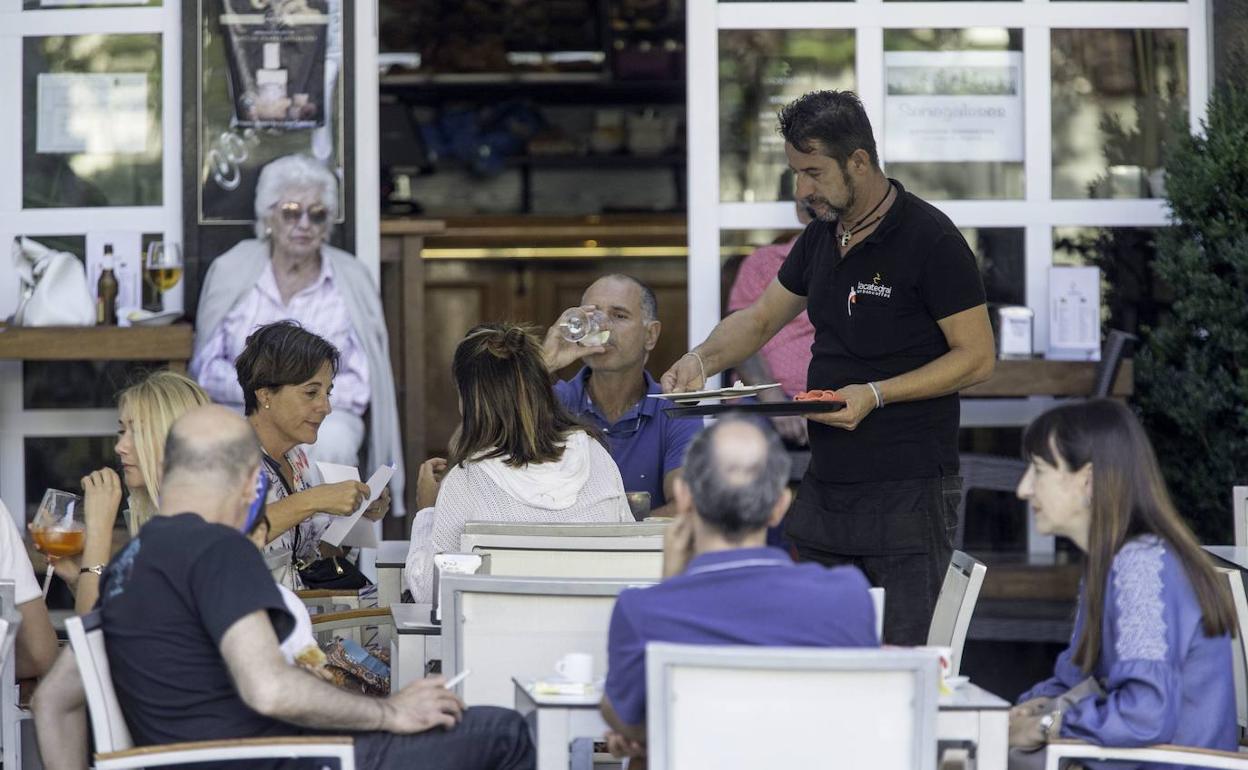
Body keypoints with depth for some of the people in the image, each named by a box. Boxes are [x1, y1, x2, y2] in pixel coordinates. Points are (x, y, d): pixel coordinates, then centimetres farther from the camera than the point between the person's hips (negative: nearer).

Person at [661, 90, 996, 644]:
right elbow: (760, 319, 23)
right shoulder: (821, 236, 13)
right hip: (826, 487, 8)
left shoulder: (929, 240, -11)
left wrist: (875, 395, -21)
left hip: (908, 492, -8)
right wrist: (701, 361, 3)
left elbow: (977, 357, -11)